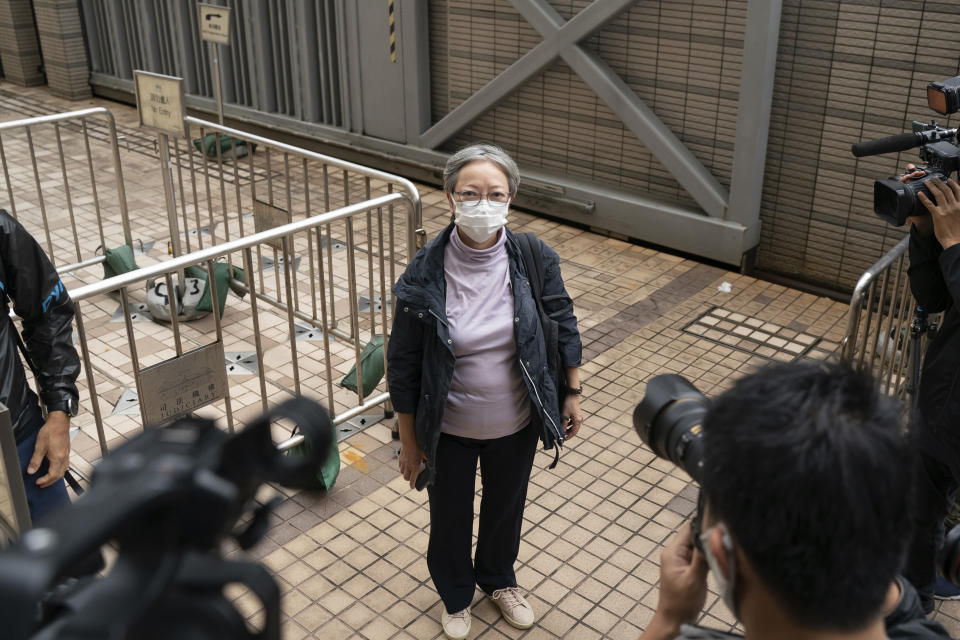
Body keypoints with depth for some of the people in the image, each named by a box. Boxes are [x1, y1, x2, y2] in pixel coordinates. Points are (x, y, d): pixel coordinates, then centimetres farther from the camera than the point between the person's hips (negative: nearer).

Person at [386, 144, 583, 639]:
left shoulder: (534, 260, -16)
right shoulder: (424, 275, -22)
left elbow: (564, 326, 0)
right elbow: (403, 366, -13)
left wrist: (572, 393, 5)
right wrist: (409, 441, -7)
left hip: (516, 426, 2)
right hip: (449, 431, -2)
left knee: (506, 508, 26)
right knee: (450, 517, 22)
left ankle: (499, 579, 58)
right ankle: (455, 593, 53)